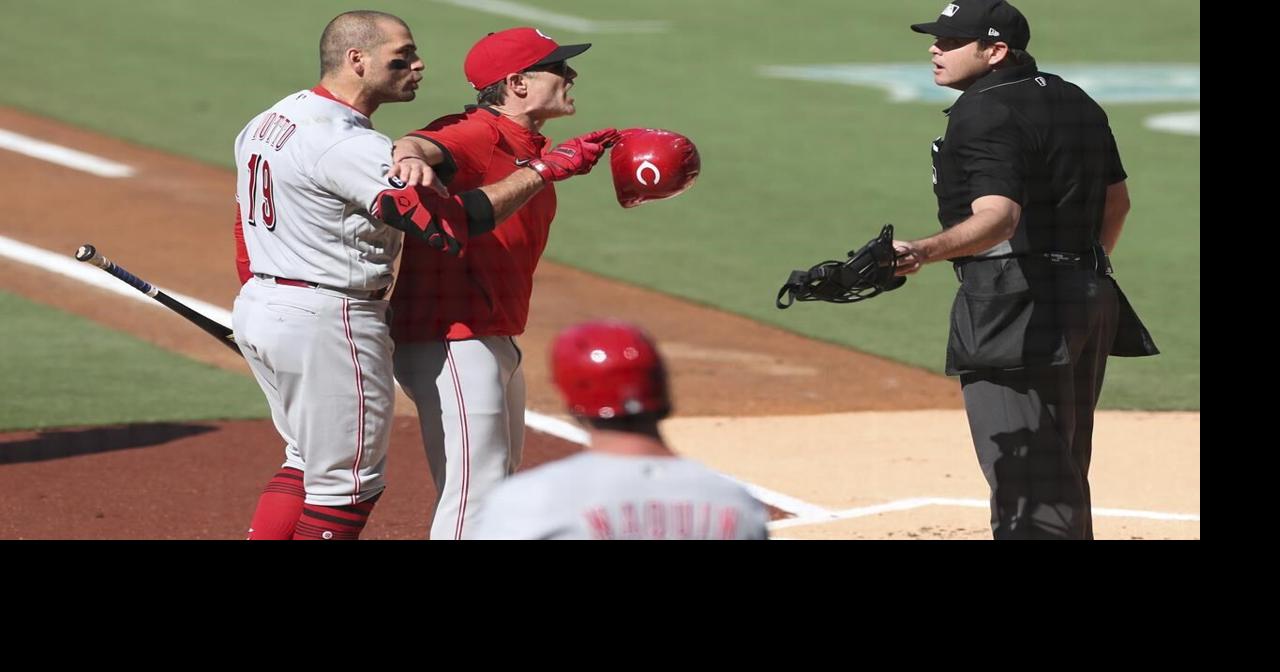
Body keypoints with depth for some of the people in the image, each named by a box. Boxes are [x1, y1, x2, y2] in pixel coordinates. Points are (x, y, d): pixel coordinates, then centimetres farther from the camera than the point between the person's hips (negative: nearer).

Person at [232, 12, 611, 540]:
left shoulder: (269, 121, 9)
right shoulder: (350, 146, -21)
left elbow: (245, 229, 18)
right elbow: (451, 225, -25)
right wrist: (545, 170, -21)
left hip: (257, 305, 10)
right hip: (327, 325, -10)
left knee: (308, 460, 22)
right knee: (347, 480, 1)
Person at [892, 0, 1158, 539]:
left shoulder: (985, 114, -15)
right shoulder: (1077, 104, 16)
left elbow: (999, 216, -29)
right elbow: (1116, 199, 25)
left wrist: (926, 251, -43)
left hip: (1017, 308, -10)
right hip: (1091, 303, 10)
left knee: (1027, 490, -14)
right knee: (1063, 471, 19)